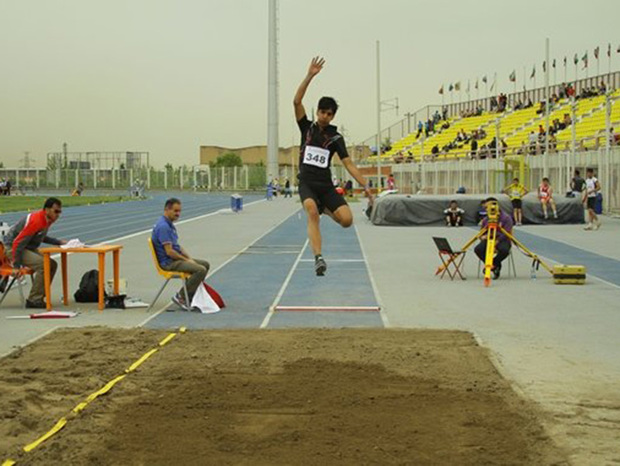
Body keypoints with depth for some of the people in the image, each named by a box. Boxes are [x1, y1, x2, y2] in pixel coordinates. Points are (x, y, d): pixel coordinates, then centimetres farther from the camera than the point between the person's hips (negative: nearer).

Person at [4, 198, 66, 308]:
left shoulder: (48, 220, 2)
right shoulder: (35, 221, -28)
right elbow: (18, 243, -27)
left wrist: (59, 242, 10)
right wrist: (16, 267, -24)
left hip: (29, 248, 10)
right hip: (13, 248, -10)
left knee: (52, 265, 0)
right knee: (43, 265, -25)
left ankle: (38, 298, 5)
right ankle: (34, 300, -16)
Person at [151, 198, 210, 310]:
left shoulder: (169, 224, 13)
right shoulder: (163, 226, -21)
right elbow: (169, 252, -24)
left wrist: (189, 258, 6)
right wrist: (186, 260, -12)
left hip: (176, 259, 11)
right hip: (168, 263, -11)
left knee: (205, 264, 13)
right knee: (200, 270, -23)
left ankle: (190, 295, 15)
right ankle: (181, 297, -12)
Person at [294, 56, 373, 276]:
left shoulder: (335, 137, 7)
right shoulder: (307, 128, 7)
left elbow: (348, 163, 1)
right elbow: (297, 101, -6)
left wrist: (365, 186, -9)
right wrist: (310, 76, -15)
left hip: (326, 185, 2)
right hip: (307, 182, -2)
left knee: (347, 219, -16)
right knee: (312, 211, -33)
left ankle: (326, 209, 20)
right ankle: (318, 258, -37)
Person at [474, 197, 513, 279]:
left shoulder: (506, 218, -2)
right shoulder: (485, 220, 14)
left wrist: (496, 241, -23)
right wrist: (483, 237, -9)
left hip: (502, 241, -4)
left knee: (504, 250, -40)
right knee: (478, 249, -28)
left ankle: (494, 263, -8)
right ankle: (495, 266, -9)